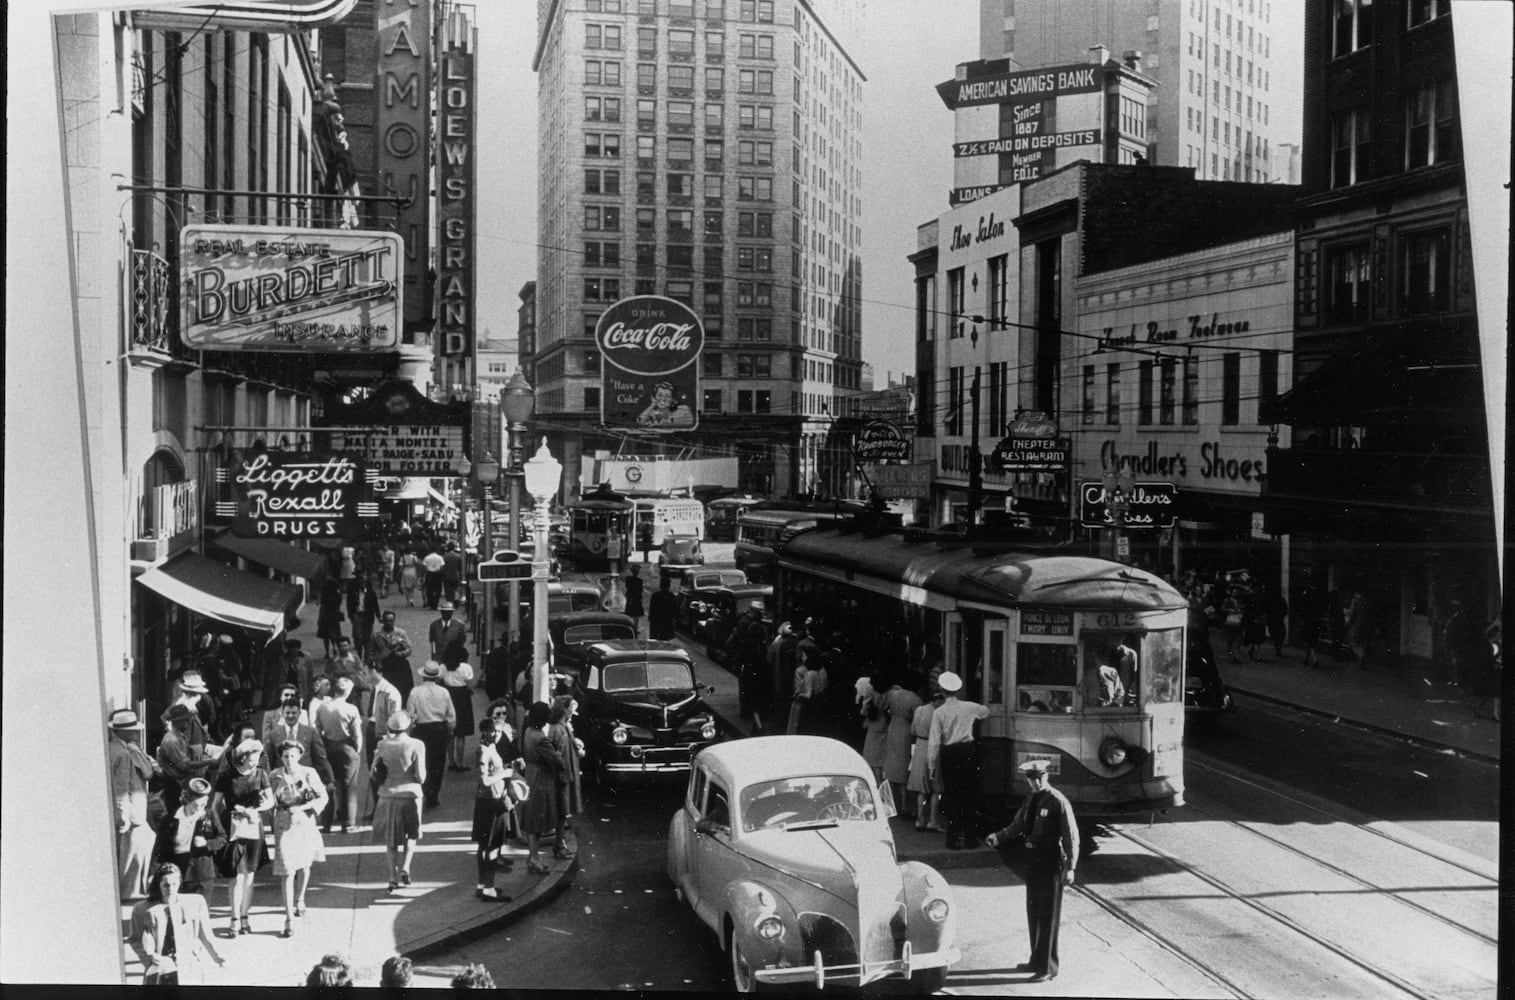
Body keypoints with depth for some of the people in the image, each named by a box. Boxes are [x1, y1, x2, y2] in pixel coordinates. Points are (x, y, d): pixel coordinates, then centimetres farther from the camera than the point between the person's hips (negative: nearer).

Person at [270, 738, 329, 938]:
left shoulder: (309, 773, -5)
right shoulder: (275, 777, -4)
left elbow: (323, 797, -10)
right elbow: (270, 803, -1)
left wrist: (302, 807, -20)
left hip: (306, 824, 2)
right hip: (285, 826, -2)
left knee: (304, 867, 18)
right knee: (288, 871, -9)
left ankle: (299, 901, 47)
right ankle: (289, 919, -8)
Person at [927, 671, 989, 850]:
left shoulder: (938, 713, -8)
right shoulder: (969, 707, -2)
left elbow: (934, 742, -10)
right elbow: (986, 711, 20)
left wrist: (932, 766, -4)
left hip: (948, 754, -1)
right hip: (968, 751, 1)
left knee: (951, 797, 7)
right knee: (969, 795, 11)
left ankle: (954, 839, 7)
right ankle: (969, 837, 14)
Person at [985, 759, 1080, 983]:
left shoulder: (1058, 802, -15)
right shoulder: (1030, 800, 8)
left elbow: (1071, 836, -15)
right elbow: (1018, 825, 16)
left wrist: (1070, 867, -19)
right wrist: (998, 836, 1)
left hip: (1050, 863, -8)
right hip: (1033, 860, 8)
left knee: (1048, 917, 2)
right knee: (1033, 913, 18)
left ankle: (1048, 968, 13)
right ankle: (1037, 961, 34)